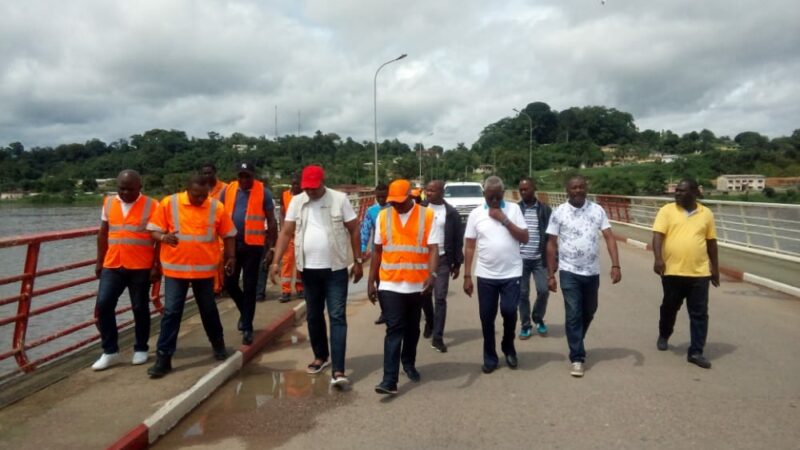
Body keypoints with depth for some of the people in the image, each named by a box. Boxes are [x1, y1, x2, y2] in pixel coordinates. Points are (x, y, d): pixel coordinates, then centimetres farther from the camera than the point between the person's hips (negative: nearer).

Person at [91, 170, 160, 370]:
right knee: (103, 305, -3)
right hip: (112, 266, 4)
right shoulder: (108, 203, 7)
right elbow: (103, 234, 13)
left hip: (141, 267, -3)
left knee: (140, 308, 6)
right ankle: (110, 351, 10)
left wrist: (156, 266, -7)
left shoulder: (151, 206, -6)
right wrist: (99, 262, 11)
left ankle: (141, 349, 22)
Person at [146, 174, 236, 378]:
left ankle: (218, 344, 36)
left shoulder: (217, 207, -3)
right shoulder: (168, 203, -6)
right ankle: (163, 358, 7)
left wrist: (231, 257, 2)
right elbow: (154, 230, -2)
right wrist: (163, 237, -23)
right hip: (175, 269, -1)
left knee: (209, 309, 15)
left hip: (205, 269, 1)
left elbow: (228, 235, 7)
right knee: (171, 312, -1)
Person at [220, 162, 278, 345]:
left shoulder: (263, 192, -5)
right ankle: (245, 311, 37)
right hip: (231, 243, 3)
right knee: (230, 283, 10)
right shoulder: (227, 190, 3)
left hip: (253, 245, -3)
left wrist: (270, 247, -4)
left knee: (249, 287, 3)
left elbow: (271, 221, -1)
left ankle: (247, 327, 13)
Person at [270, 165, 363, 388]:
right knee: (314, 316, 15)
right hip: (309, 269, 4)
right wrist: (276, 261, -7)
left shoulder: (340, 199, -6)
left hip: (336, 269, -3)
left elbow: (354, 230, -2)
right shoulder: (296, 202, 2)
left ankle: (338, 370, -7)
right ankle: (320, 356, 35)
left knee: (337, 317, -5)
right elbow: (286, 232, 2)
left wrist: (358, 261, -3)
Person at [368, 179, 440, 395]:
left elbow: (433, 249, -10)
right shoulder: (383, 216, 2)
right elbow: (377, 251, 7)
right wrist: (371, 281, 6)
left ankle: (409, 363, 38)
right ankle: (389, 380, -6)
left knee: (412, 328, 16)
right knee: (394, 330, -5)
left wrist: (432, 274, -26)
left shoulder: (428, 216, -5)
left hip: (417, 284, 0)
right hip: (390, 284, 0)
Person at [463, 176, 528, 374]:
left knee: (509, 311, -7)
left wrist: (504, 220, -15)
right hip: (485, 275, 1)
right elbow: (469, 247, 2)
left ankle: (508, 347, 21)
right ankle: (490, 357, 22)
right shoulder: (475, 214, 1)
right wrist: (467, 276, -2)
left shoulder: (513, 209, 0)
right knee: (487, 317, 5)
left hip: (511, 273, -1)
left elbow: (525, 238, -6)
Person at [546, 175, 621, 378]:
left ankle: (576, 344, 41)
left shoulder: (597, 210, 1)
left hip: (592, 272, 3)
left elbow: (609, 237, -3)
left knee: (588, 312, 17)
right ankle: (577, 358, 8)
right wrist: (550, 275, -4)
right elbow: (551, 244, -2)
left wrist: (615, 265, -15)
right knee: (573, 315, -2)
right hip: (569, 272, -3)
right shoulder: (559, 212, -4)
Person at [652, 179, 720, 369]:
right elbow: (658, 235, -12)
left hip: (699, 273, 1)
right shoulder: (667, 211, -2)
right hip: (672, 271, -1)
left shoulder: (706, 214, 5)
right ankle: (664, 336, 39)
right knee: (669, 308, 15)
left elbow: (711, 242, 12)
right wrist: (658, 258, -26)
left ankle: (696, 352, 7)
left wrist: (715, 268, 13)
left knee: (699, 314, 0)